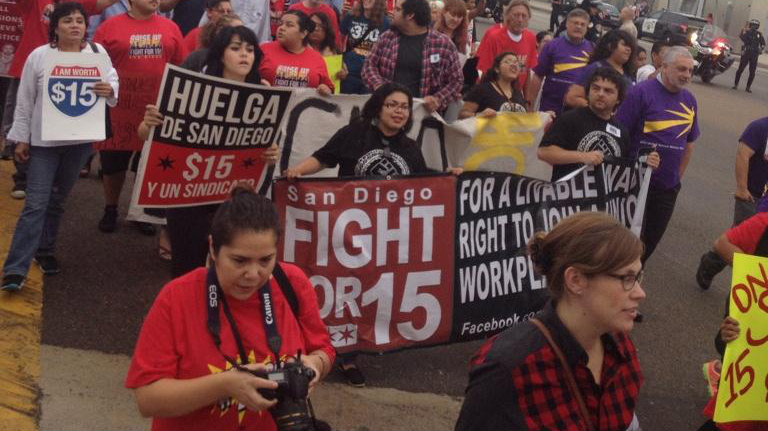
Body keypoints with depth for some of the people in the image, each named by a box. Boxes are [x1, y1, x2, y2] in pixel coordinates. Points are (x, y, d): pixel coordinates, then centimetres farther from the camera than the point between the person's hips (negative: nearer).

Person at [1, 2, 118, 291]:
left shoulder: (98, 52, 1)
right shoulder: (39, 56, -5)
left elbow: (112, 80, -1)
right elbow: (25, 101, 0)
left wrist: (109, 90, -25)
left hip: (80, 140, 2)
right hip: (43, 140, -2)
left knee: (57, 201, 16)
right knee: (36, 203, -8)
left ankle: (44, 252, 33)